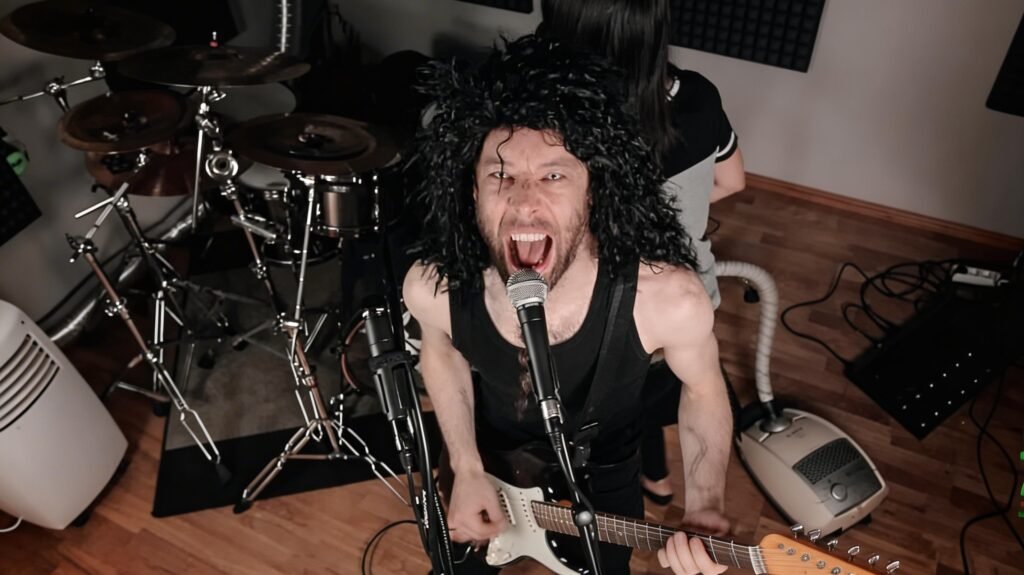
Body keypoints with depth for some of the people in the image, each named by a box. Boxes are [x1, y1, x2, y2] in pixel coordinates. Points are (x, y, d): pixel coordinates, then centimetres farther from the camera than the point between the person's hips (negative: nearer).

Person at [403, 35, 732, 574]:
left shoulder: (669, 298, -37)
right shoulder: (432, 288, -30)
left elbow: (703, 388, -14)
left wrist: (703, 509, -26)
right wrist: (465, 470, -10)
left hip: (602, 475, -1)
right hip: (489, 458, 2)